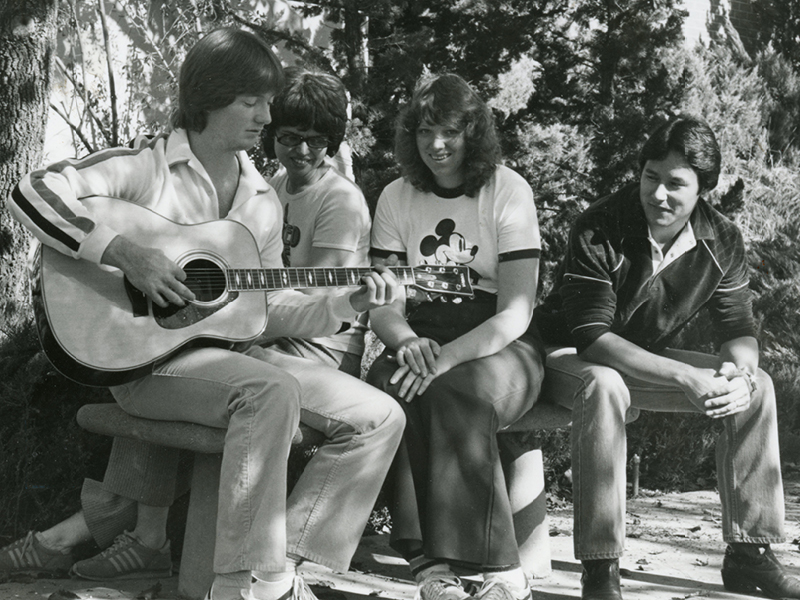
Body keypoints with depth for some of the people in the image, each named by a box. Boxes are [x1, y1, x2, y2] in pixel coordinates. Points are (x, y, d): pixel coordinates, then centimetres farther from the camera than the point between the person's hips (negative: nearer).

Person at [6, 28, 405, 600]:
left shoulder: (263, 199, 13)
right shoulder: (145, 167, -6)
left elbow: (268, 309, 14)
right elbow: (33, 192, -18)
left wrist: (347, 303, -1)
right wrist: (125, 253, -27)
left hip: (236, 352, 7)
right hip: (146, 357, -7)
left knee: (380, 417, -7)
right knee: (272, 392, -37)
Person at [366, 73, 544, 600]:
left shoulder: (507, 190, -3)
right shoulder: (397, 198, 8)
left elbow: (516, 313, -12)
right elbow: (382, 305, 3)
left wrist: (447, 357, -27)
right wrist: (408, 342, -21)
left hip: (497, 346, -3)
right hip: (419, 343, 3)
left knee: (456, 392, -36)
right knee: (388, 385, -32)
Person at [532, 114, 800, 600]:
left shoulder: (722, 242, -10)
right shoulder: (599, 230, -26)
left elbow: (739, 331, -6)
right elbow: (592, 336, -31)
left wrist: (739, 371, -33)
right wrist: (686, 379, -41)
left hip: (646, 360, 5)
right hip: (569, 358, -5)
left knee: (756, 386, -11)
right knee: (604, 387, -39)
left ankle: (750, 555, -6)